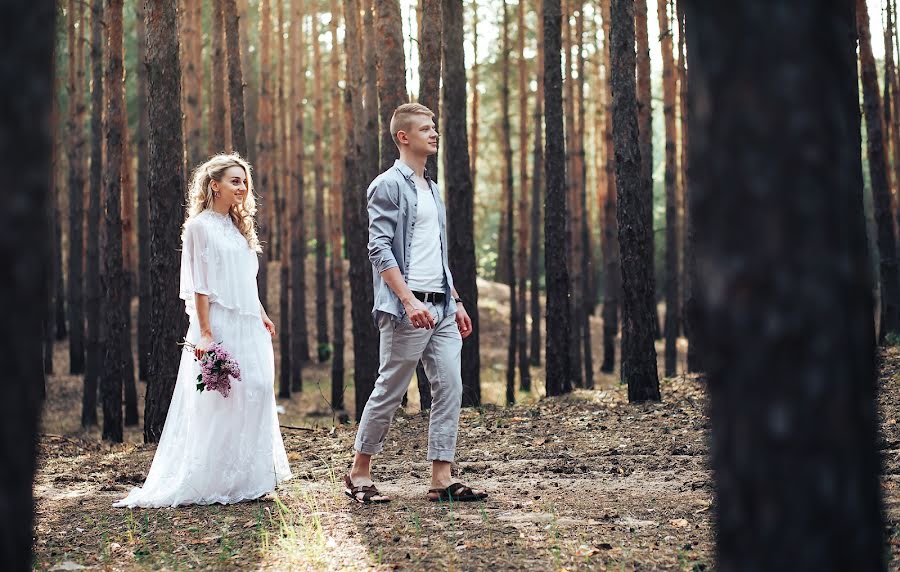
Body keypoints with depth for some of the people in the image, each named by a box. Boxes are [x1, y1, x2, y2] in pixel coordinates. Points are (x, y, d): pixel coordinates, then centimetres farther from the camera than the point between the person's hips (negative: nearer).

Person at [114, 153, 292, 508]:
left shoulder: (238, 226, 18)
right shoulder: (200, 226, -6)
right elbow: (199, 286, -11)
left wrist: (262, 317, 18)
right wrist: (205, 333, -16)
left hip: (248, 326, 8)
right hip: (219, 324, -8)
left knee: (257, 393, 3)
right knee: (219, 402, -8)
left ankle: (247, 478, 9)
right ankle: (215, 482, -2)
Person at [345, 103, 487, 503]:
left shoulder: (432, 189, 20)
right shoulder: (388, 185, -6)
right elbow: (379, 249, -15)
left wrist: (456, 302, 19)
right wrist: (409, 300, -22)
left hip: (441, 308, 8)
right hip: (407, 309, -8)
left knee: (450, 389, 1)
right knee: (389, 392, -1)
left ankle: (441, 481, 3)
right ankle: (359, 473, 12)